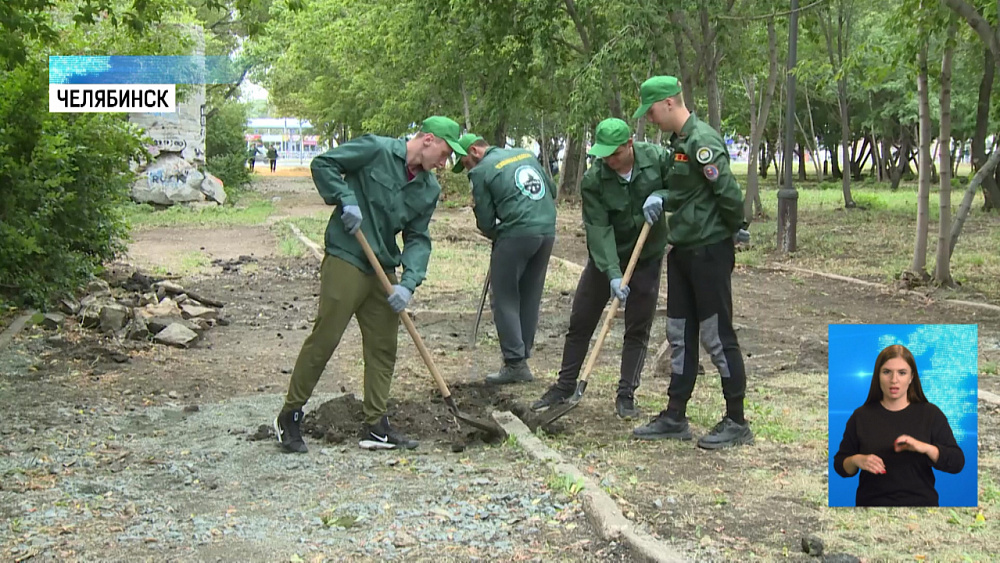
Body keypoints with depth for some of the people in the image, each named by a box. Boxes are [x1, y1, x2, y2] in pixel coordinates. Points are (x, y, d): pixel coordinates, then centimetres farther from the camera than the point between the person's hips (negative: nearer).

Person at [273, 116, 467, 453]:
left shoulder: (429, 190, 10)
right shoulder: (375, 150, -9)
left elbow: (418, 239, 7)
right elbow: (322, 164, -6)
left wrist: (409, 282, -8)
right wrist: (345, 199, -18)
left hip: (383, 271, 7)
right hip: (345, 261, -7)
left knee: (383, 348, 9)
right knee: (323, 339, -6)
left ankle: (376, 426, 19)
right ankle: (289, 417, 7)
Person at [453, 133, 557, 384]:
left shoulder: (481, 171, -1)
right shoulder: (526, 154, 17)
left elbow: (486, 222, -1)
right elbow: (552, 190, 21)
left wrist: (494, 234, 18)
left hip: (516, 234, -7)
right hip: (548, 231, 7)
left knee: (505, 299, 3)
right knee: (530, 298, 14)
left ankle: (515, 363, 0)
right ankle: (523, 358, 20)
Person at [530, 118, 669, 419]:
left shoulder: (656, 157, -14)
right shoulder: (593, 181, -18)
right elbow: (599, 230, -23)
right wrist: (613, 273, -32)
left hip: (647, 256, 0)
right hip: (605, 258, 0)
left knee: (638, 329, 2)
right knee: (580, 323, 4)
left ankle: (626, 395, 12)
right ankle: (565, 386, 18)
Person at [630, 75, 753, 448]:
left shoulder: (702, 141, -18)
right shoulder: (678, 141, 13)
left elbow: (729, 193, -21)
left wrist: (734, 230, -6)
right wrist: (661, 198, -1)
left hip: (709, 251, -10)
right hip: (682, 250, 10)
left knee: (718, 337, -3)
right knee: (680, 334, 13)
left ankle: (737, 423, 7)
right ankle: (675, 418, 22)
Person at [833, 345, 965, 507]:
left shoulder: (930, 414, 5)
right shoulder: (861, 416, 7)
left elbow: (957, 463, -1)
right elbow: (839, 464, 10)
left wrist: (925, 448, -19)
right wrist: (856, 460, -12)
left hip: (920, 501, 0)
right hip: (872, 501, 1)